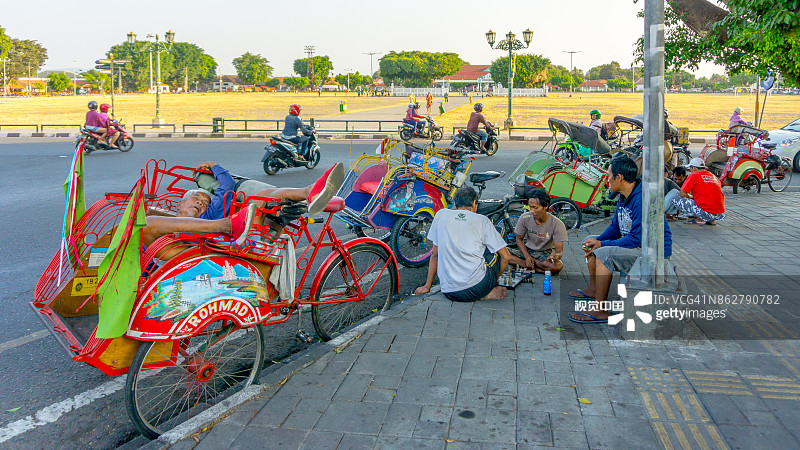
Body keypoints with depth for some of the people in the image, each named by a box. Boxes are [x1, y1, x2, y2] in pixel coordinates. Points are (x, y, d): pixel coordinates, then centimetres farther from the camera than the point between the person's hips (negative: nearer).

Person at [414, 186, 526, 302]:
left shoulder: (441, 215, 9)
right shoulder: (482, 220, 3)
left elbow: (435, 254, 14)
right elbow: (506, 257, 4)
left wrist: (427, 286, 21)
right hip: (476, 288, -3)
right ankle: (488, 292, 9)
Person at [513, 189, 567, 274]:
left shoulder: (557, 224, -19)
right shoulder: (525, 218, -12)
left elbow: (559, 249, -19)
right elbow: (519, 239, 1)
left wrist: (556, 255, -46)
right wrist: (527, 256, -16)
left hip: (546, 253, -2)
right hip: (528, 251, 2)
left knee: (558, 266, -37)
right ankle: (536, 268, -19)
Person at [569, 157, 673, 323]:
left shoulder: (641, 199, -27)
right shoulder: (624, 196, 6)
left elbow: (637, 239, -29)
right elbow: (615, 227, 14)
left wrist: (602, 244, -21)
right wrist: (597, 241, -5)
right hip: (633, 243, 11)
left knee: (604, 254, -31)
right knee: (589, 242, 15)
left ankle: (600, 311, -26)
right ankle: (593, 288, 27)